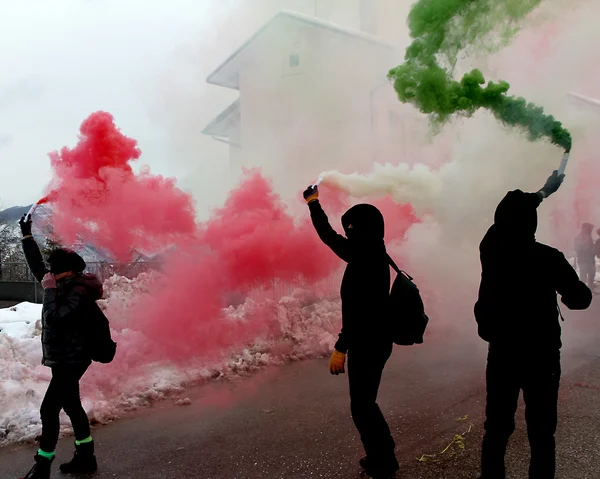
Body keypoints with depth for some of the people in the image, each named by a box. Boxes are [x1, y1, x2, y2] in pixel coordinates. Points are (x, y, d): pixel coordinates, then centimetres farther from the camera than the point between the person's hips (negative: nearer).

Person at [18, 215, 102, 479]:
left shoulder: (79, 291, -20)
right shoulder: (64, 285, 5)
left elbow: (56, 317, -27)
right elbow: (37, 266, 15)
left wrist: (49, 290, -21)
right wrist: (27, 235, 16)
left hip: (70, 360, -10)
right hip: (64, 358, 10)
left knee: (49, 410, -4)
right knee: (71, 406, 16)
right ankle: (85, 458, 27)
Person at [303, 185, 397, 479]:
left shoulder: (369, 259, -21)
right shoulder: (366, 254, 6)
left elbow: (359, 310, -25)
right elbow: (330, 239, 18)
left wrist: (340, 348, -23)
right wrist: (313, 204, 27)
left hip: (369, 344, -9)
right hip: (370, 341, 9)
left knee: (362, 406, 4)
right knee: (364, 403, 19)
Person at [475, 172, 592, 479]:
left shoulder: (491, 249, -5)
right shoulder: (548, 258, -16)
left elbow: (510, 214, 14)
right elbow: (581, 299, -2)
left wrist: (543, 191, 28)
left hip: (502, 354, 4)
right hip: (540, 357, -3)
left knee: (497, 428, 14)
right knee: (541, 435, 8)